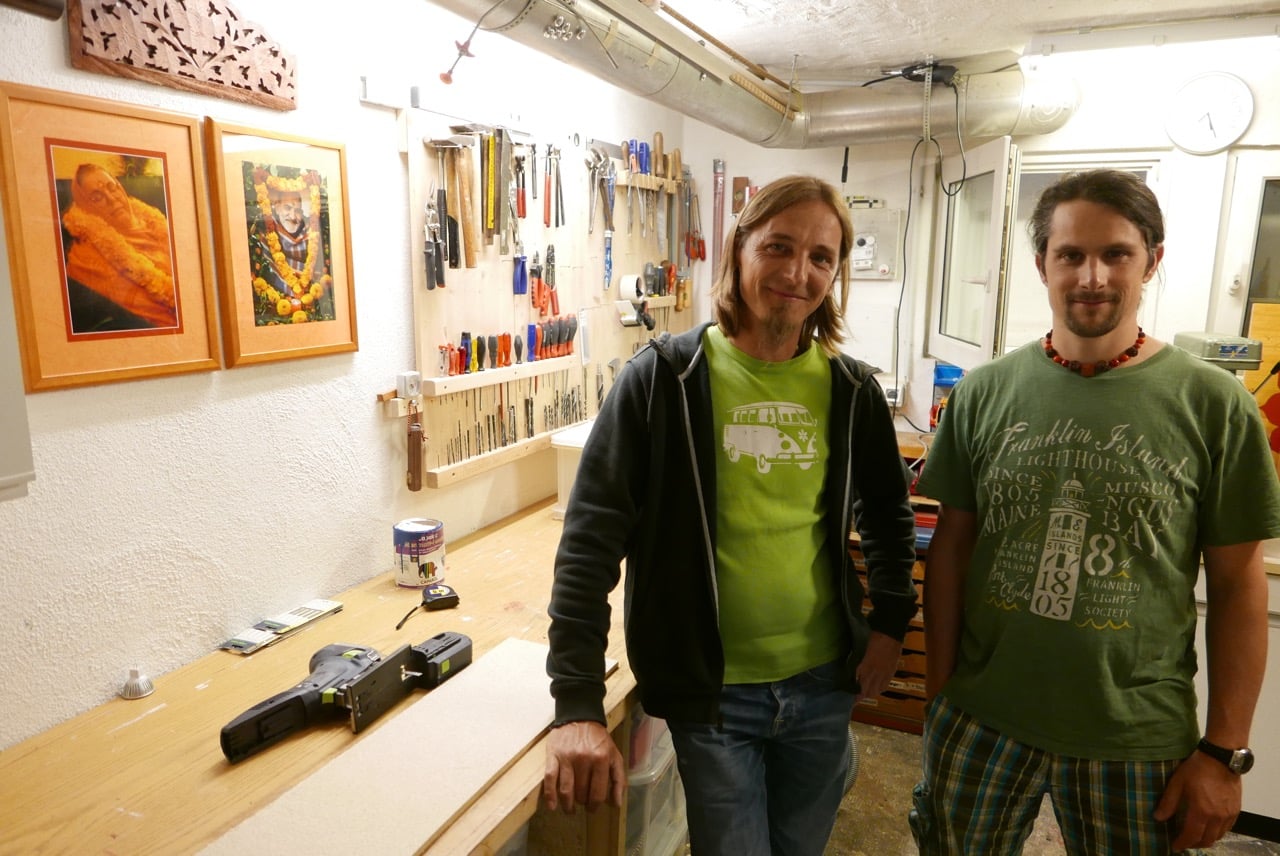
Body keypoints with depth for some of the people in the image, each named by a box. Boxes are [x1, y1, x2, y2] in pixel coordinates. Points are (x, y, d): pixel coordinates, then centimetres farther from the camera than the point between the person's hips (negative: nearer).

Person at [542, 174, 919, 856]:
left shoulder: (851, 390, -1)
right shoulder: (663, 378, -14)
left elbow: (889, 516, 15)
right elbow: (590, 540, -16)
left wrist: (890, 624, 6)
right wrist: (577, 706, -20)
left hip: (823, 684, 4)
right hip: (711, 692, -3)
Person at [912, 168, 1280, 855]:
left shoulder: (1213, 404, -6)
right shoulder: (984, 392, -3)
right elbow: (951, 546, 1)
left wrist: (1224, 752, -2)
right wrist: (939, 693, 1)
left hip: (1138, 738, -1)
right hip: (981, 719, 1)